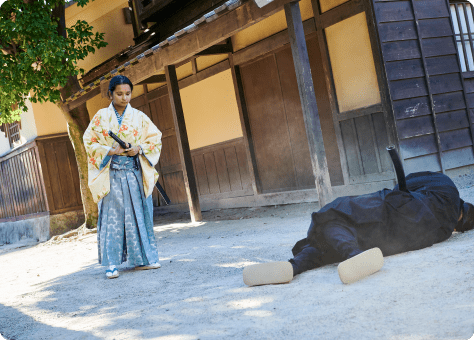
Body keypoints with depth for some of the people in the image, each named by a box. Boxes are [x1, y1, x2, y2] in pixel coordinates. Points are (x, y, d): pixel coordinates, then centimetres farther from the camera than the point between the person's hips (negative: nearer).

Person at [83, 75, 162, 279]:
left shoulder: (139, 117, 8)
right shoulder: (101, 117, 4)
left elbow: (155, 138, 8)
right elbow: (89, 142, 3)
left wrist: (140, 149, -10)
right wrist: (109, 151, -13)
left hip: (135, 172, 2)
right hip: (111, 173, -2)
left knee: (139, 214, 5)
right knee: (112, 216, -5)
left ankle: (141, 258, 14)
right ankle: (111, 264, -3)